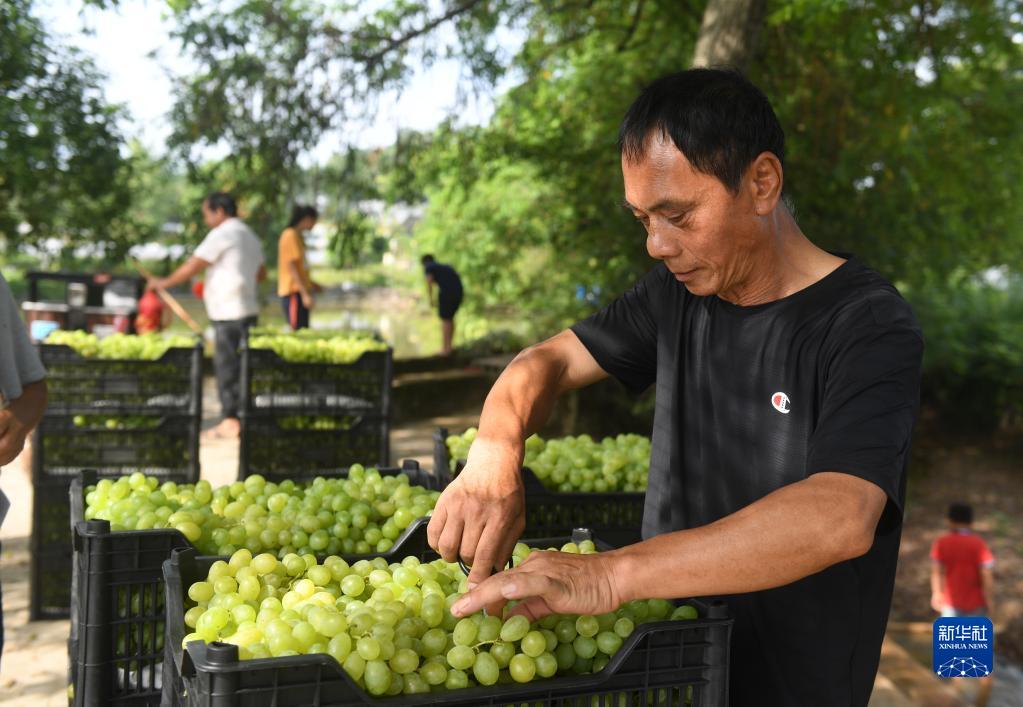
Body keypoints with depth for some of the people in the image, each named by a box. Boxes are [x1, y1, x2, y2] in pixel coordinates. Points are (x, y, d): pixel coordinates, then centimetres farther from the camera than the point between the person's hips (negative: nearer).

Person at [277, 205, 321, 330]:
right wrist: (305, 294, -21)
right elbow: (291, 267, -17)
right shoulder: (291, 235, -11)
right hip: (294, 293, -10)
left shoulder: (296, 236, 18)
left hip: (297, 292, 10)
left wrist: (312, 284, 19)